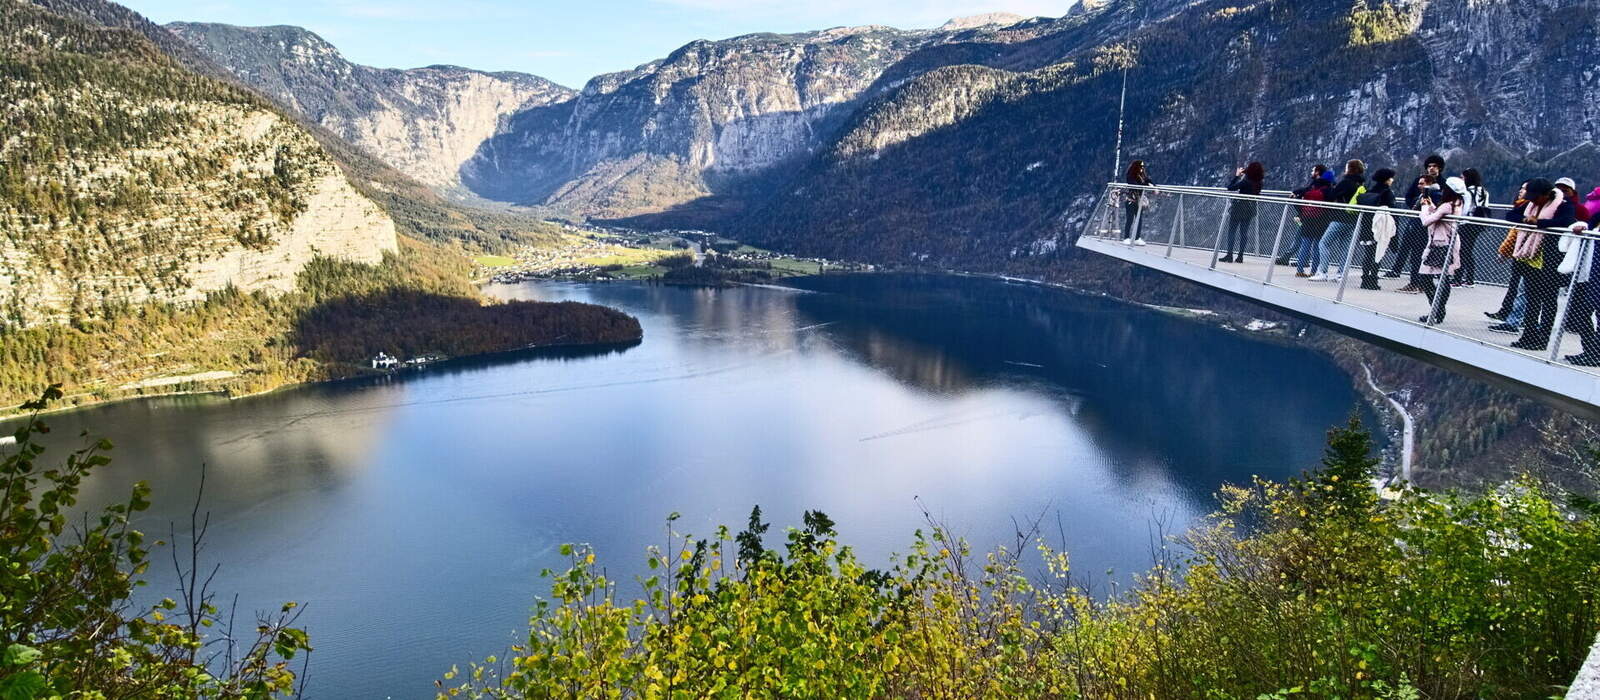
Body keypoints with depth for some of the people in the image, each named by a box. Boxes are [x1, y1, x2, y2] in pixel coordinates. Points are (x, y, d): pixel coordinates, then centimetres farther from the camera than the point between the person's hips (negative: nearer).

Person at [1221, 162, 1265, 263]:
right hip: (1250, 210, 5)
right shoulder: (1260, 182, -2)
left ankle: (1230, 255, 0)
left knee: (1231, 232, 4)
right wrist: (1242, 175, 9)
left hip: (1239, 209, -5)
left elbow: (1230, 187, -18)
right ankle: (1240, 256, 9)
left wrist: (1236, 176, -8)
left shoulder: (1245, 181, -20)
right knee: (1244, 233, 10)